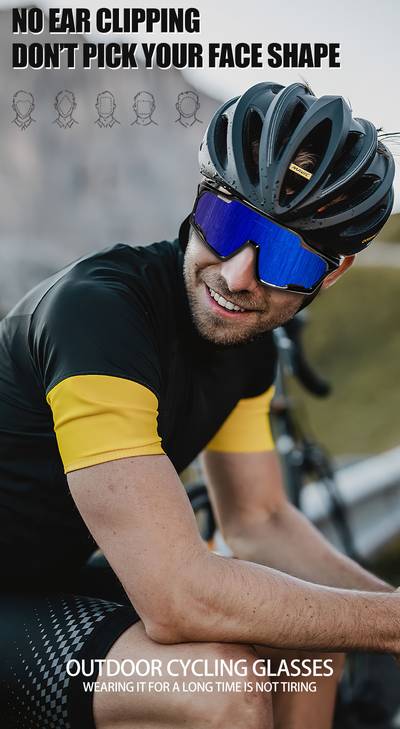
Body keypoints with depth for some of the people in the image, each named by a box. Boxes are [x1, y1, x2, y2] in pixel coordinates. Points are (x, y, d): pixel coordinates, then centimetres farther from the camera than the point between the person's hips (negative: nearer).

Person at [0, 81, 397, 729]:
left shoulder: (245, 343, -2)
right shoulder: (99, 311, -29)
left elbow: (259, 520, 8)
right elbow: (181, 599, -33)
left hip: (52, 580, 9)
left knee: (309, 635, 4)